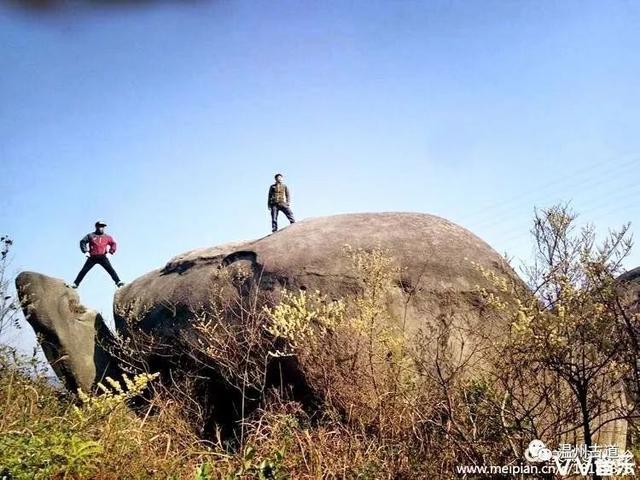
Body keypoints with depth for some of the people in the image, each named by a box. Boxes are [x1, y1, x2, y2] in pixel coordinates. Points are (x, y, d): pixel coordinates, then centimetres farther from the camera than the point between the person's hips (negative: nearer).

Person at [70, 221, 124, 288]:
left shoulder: (107, 237, 8)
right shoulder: (91, 236, 1)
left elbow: (113, 243, 18)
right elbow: (82, 242, 1)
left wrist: (111, 251, 3)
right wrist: (85, 251, -8)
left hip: (102, 257, 1)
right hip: (92, 257, -1)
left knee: (111, 270, -12)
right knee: (84, 271, -1)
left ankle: (118, 281, -14)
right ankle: (75, 284, 7)